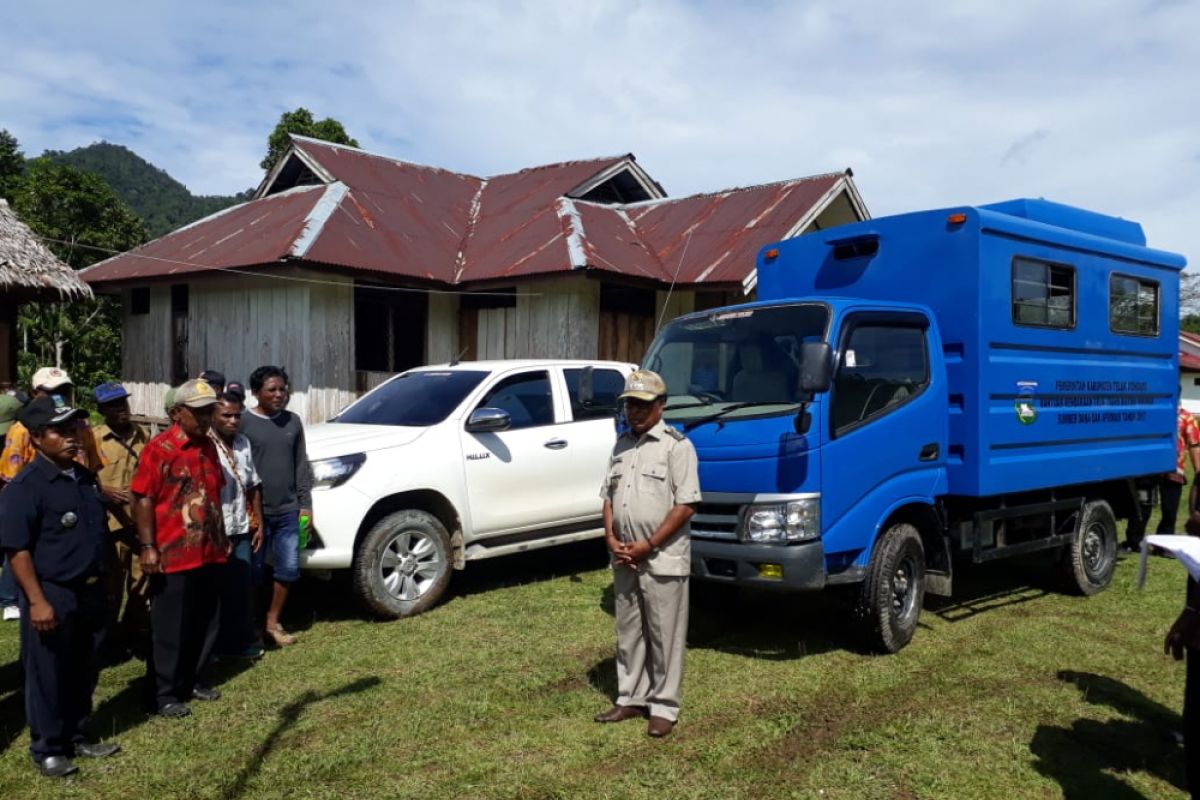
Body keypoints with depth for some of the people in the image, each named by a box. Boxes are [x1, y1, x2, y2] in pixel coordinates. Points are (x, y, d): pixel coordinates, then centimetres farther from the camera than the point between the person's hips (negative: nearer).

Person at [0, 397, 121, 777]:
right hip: (52, 595, -7)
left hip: (90, 591, 7)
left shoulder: (87, 478, 7)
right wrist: (37, 601, -21)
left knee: (83, 673, 18)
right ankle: (47, 750, 22)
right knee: (48, 677, 7)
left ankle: (77, 737, 33)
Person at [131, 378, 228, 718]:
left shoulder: (208, 446, 10)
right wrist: (148, 546, -17)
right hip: (172, 554, -7)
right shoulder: (159, 448, -13)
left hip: (208, 553, 7)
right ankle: (165, 694, 14)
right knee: (170, 629, 3)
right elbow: (143, 499, -14)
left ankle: (191, 680, 30)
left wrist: (221, 538, 19)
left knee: (205, 624, 15)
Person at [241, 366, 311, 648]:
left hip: (288, 511, 5)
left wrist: (305, 504, 7)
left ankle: (273, 622, 23)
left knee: (289, 569, 8)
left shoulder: (293, 422, 9)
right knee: (253, 572, 4)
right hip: (256, 511, -4)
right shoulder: (244, 422, -6)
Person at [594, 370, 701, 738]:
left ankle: (664, 706, 14)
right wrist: (611, 539, -1)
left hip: (662, 560, -6)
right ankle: (631, 699, 28)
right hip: (624, 559, 7)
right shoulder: (621, 444, 10)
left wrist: (649, 546, -16)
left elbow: (686, 505, -15)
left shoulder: (676, 445, -10)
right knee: (629, 633, 15)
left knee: (664, 635, 4)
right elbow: (608, 496, 14)